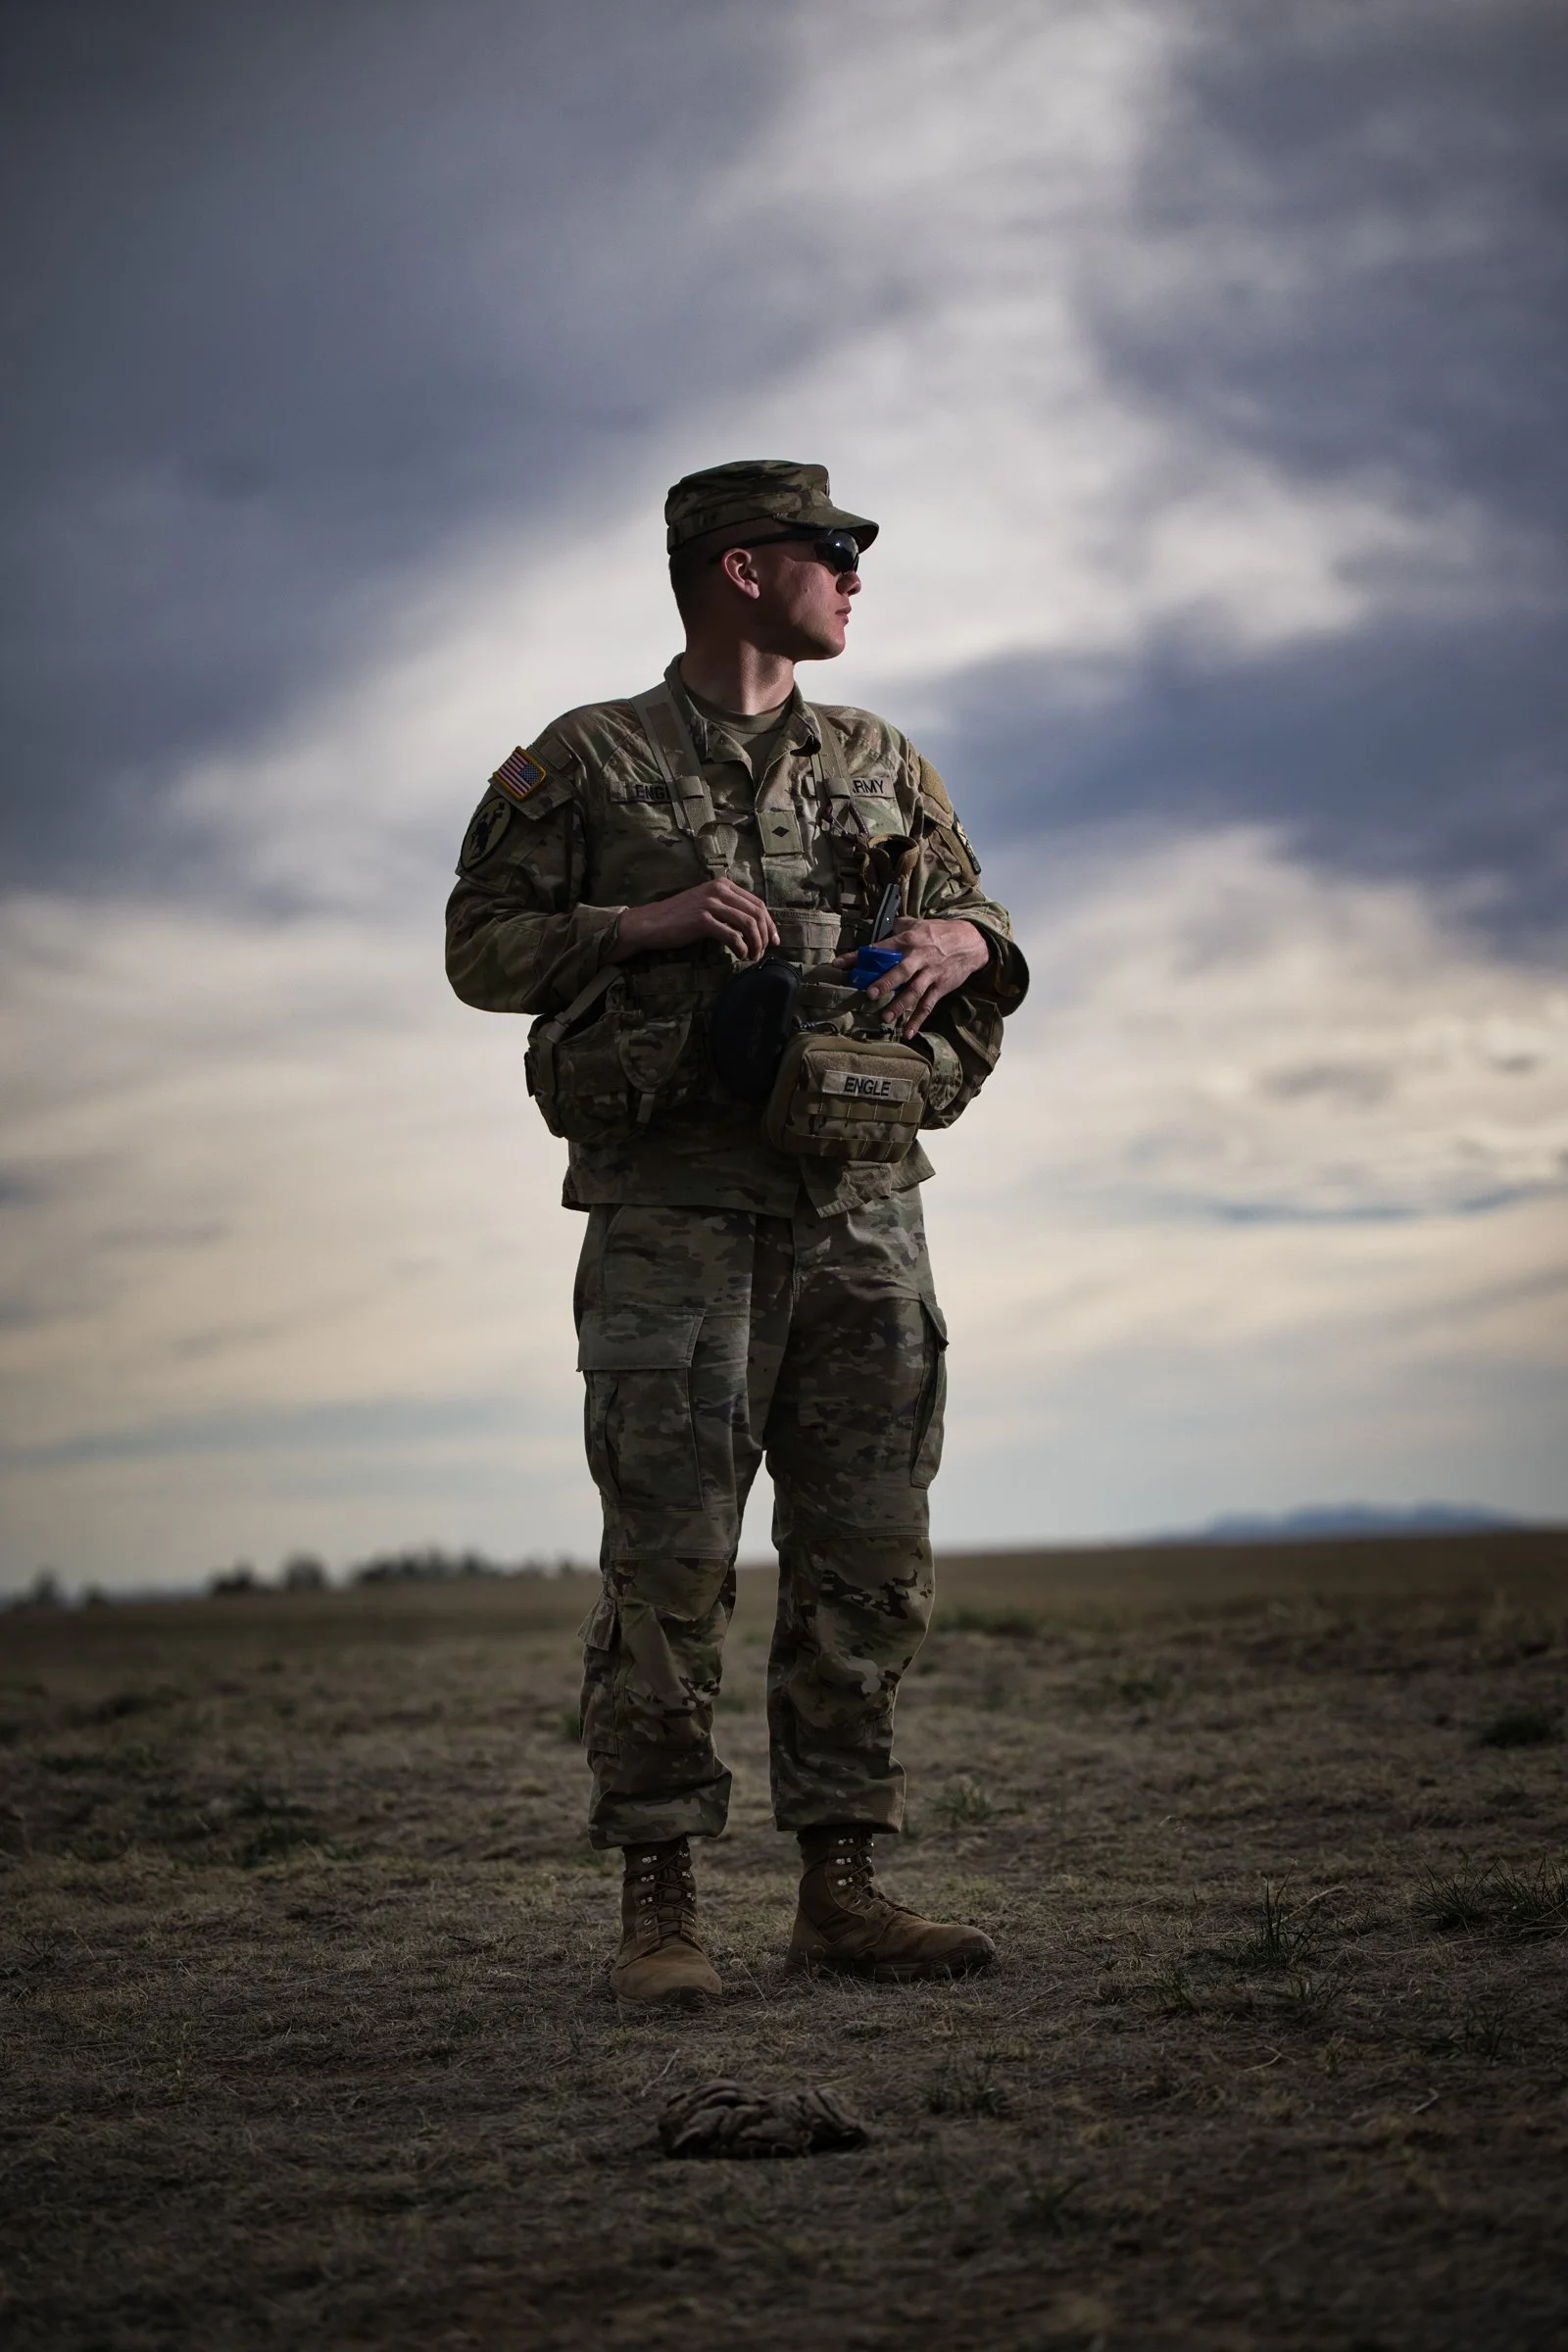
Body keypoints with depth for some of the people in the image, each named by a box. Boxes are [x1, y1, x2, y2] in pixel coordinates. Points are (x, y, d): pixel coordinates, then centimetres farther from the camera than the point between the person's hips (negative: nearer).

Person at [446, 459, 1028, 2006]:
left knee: (868, 1560, 3)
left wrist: (965, 942, -2)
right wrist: (646, 921, -11)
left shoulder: (886, 769, 18)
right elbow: (482, 947, 3)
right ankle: (657, 1908, 0)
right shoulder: (587, 765, 6)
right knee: (669, 1560, -6)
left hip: (863, 1201, 5)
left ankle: (840, 1892, 11)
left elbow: (982, 921, 22)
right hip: (676, 1203, -4)